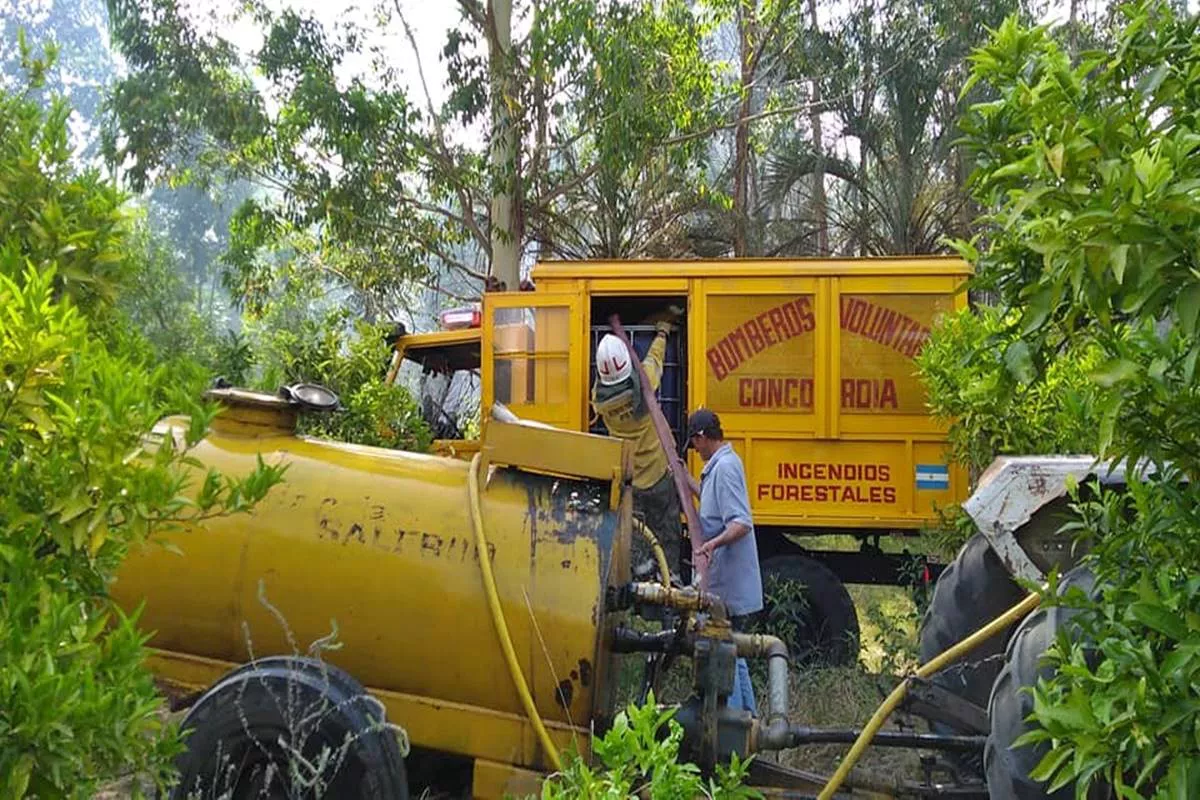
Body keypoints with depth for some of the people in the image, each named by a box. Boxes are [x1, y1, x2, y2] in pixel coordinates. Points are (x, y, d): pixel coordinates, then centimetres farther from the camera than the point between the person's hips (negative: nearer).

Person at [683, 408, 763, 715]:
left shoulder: (724, 468, -17)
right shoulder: (726, 463, 14)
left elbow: (742, 523, -26)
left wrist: (715, 542, -41)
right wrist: (684, 478, 39)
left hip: (727, 585, -11)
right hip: (730, 582, 11)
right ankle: (748, 713, 29)